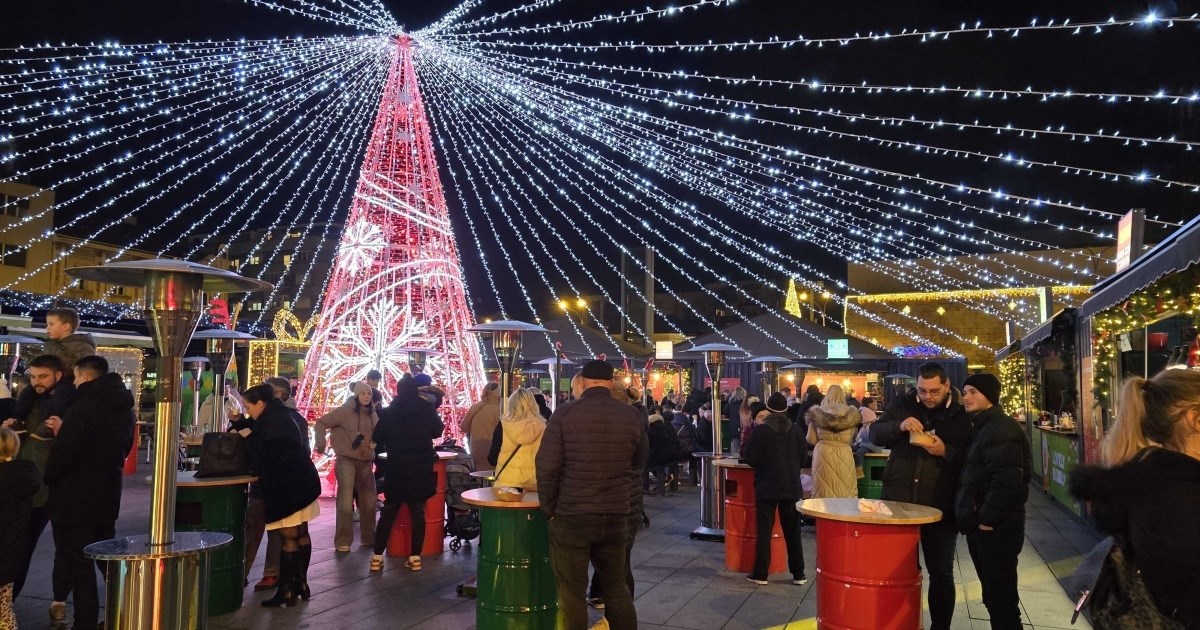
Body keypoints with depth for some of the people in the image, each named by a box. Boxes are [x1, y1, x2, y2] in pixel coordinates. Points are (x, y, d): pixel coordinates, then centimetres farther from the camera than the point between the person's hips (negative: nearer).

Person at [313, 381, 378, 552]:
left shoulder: (372, 414, 7)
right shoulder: (345, 410, -10)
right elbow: (321, 423, -10)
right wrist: (321, 444, -19)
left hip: (366, 461, 6)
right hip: (346, 460, -6)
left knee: (369, 500, 10)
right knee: (346, 500, -8)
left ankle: (369, 537, 24)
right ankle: (343, 541, 1)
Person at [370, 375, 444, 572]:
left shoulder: (388, 412, -3)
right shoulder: (426, 409, -3)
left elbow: (377, 441, 1)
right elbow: (438, 431, 12)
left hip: (396, 470, 0)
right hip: (421, 470, 0)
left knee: (388, 512, 9)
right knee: (418, 512, 6)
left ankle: (377, 556, 9)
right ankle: (415, 556, 5)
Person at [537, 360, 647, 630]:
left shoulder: (565, 413, -10)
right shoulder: (633, 416, 1)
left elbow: (546, 466, -11)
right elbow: (638, 466, 11)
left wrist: (549, 509, 1)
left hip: (571, 516, -3)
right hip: (616, 516, 4)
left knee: (571, 593, 7)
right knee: (617, 589, 18)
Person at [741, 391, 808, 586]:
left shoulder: (760, 431, -12)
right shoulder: (796, 430, -2)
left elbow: (750, 460, -9)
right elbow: (803, 459, 5)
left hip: (766, 487, -3)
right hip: (792, 487, 3)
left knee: (764, 531, 5)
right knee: (792, 531, 11)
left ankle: (760, 574, 8)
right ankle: (798, 574, 15)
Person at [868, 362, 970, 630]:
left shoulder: (962, 414, -4)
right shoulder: (902, 404, 1)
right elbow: (875, 434, 1)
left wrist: (946, 452, -23)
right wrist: (899, 426, -18)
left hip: (940, 507, -2)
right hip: (898, 501, 2)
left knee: (941, 573, 10)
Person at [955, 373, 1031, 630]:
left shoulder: (1001, 428, -15)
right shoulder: (982, 427, 17)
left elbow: (1006, 480, -25)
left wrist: (987, 519, -21)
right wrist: (973, 518, 16)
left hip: (996, 527, -10)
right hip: (981, 524, 10)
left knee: (1001, 597, -4)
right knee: (993, 594, 17)